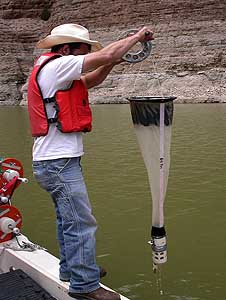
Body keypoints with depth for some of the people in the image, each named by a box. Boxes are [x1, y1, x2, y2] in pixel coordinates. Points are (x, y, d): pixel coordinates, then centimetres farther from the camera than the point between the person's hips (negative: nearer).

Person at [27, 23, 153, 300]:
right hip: (60, 162, -11)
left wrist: (111, 63, 8)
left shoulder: (50, 69, 17)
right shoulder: (56, 65, -14)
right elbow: (105, 55, -16)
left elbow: (89, 81, 23)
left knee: (68, 220, 19)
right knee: (81, 223, -4)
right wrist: (137, 36, -2)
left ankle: (71, 269, 33)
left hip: (53, 161, 11)